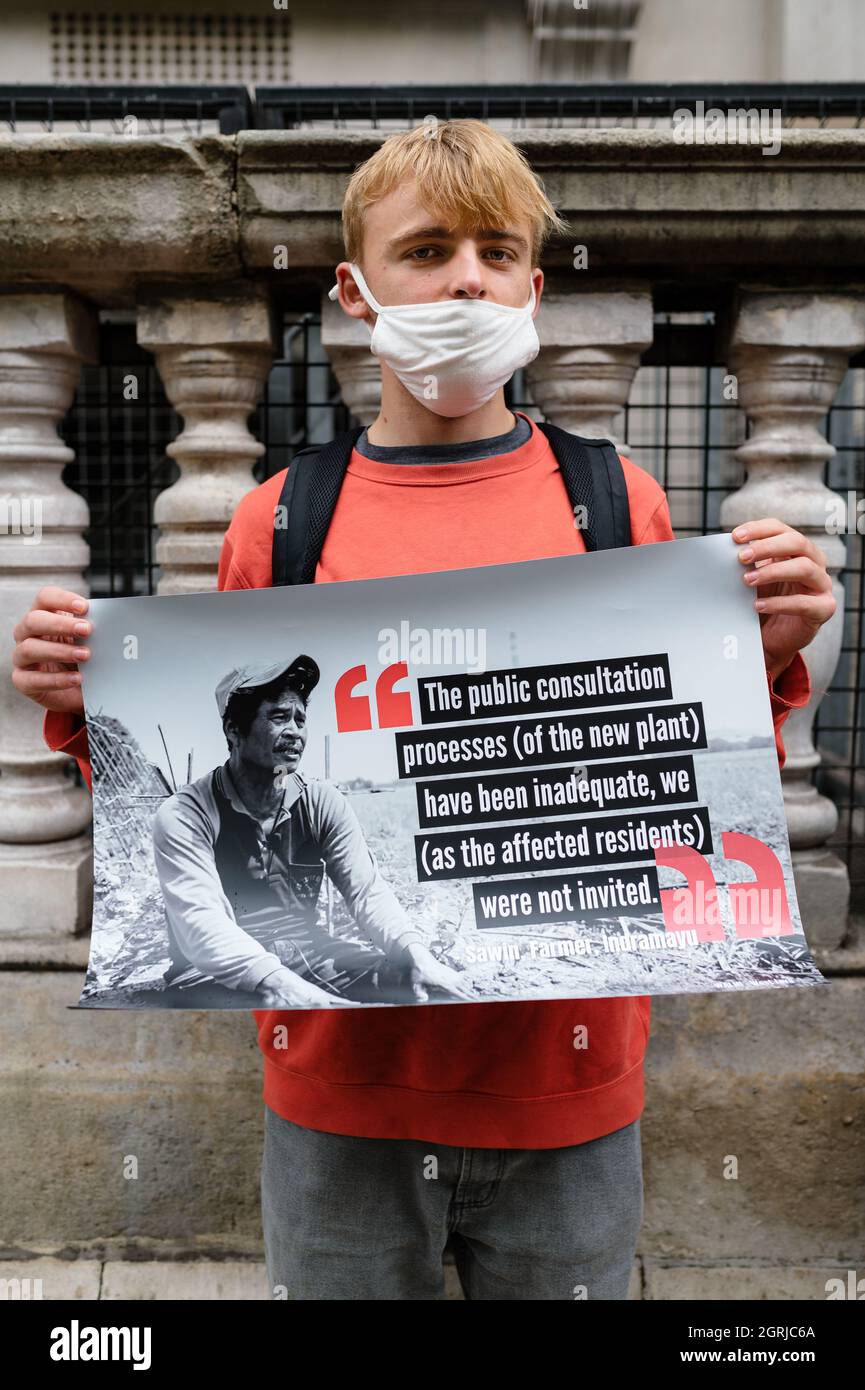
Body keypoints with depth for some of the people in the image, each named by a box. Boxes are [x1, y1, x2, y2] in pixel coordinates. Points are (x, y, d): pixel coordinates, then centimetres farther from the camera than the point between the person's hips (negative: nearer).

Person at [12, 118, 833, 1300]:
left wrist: (765, 663, -13)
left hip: (564, 1090, 0)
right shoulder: (279, 521, -2)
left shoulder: (619, 505, -3)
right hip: (337, 1083, 1)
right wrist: (95, 712, -10)